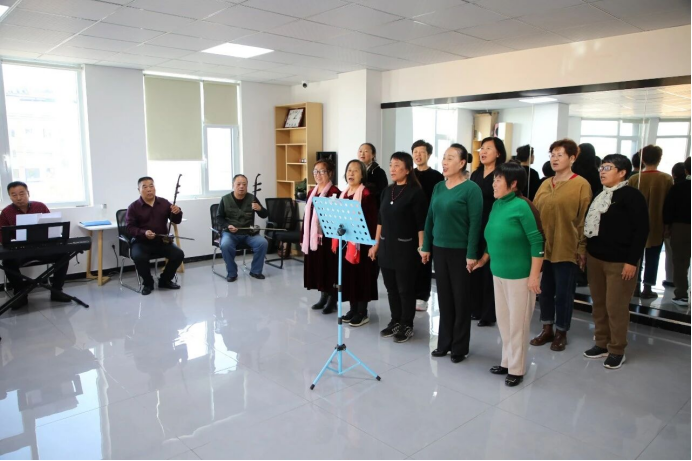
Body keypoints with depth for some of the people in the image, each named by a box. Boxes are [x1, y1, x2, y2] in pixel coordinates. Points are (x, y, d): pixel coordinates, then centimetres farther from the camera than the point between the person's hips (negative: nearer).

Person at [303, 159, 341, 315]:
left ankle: (333, 300, 15)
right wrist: (304, 237, 14)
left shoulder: (334, 192, -12)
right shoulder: (312, 192, 12)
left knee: (329, 268, 2)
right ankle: (323, 297, 28)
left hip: (327, 237, -8)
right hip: (313, 237, 8)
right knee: (317, 267, 14)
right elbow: (307, 216, 14)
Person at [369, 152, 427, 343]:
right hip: (386, 246, 6)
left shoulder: (415, 192, -9)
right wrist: (376, 243, 12)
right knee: (391, 287, 13)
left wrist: (422, 247, -15)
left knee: (405, 288, 4)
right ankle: (395, 322, 28)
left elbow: (421, 223, -11)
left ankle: (407, 326, 18)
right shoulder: (387, 191, 10)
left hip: (405, 247, -6)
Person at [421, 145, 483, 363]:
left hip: (460, 252, -5)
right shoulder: (438, 187, 8)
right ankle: (444, 342, 26)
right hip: (439, 250, 5)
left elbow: (475, 223, -14)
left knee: (460, 299, 6)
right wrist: (426, 247, 9)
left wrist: (472, 254, -17)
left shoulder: (471, 188, -10)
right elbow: (430, 218, 11)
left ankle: (460, 347, 20)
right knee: (444, 298, 13)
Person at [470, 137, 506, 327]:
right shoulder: (475, 174, 13)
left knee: (489, 271, 2)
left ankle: (488, 313, 14)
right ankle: (476, 308, 24)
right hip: (474, 228, 6)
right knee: (474, 269, 10)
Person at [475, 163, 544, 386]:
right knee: (503, 320, 16)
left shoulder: (522, 206, -16)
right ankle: (507, 362, 31)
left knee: (518, 323, 5)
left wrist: (534, 275, -19)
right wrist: (483, 260, 20)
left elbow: (537, 241, -17)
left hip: (520, 275, -7)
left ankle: (516, 369, 19)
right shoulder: (497, 204, 6)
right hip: (499, 273, 7)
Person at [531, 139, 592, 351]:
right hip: (543, 247, 5)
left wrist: (582, 249, -10)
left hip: (566, 249, -5)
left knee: (563, 293, 6)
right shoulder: (545, 184, 10)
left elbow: (585, 220, -8)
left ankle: (561, 332, 23)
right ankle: (547, 329, 28)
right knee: (545, 290, 13)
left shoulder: (581, 185, -7)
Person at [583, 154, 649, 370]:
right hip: (595, 258, 7)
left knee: (616, 307, -1)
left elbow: (642, 230, -13)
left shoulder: (632, 196, -9)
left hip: (620, 262, -7)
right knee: (599, 304, 12)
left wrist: (632, 261, -16)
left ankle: (617, 350, 14)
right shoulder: (600, 195, 14)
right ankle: (602, 344, 25)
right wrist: (586, 251, 16)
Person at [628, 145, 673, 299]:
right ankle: (647, 289, 10)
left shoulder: (634, 179, -8)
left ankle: (636, 287, 15)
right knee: (652, 258, 7)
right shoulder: (667, 179, -10)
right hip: (657, 226, -1)